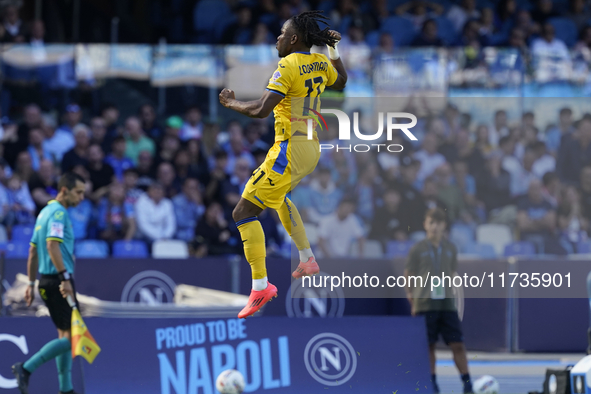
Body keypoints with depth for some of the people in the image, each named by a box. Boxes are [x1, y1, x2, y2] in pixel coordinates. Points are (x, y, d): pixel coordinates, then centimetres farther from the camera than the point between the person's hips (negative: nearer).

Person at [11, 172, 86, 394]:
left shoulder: (46, 212, 18)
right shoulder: (58, 213, -12)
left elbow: (33, 251, 21)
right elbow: (52, 245, -25)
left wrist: (32, 283, 22)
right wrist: (65, 277, -30)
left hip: (47, 281, 10)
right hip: (57, 280, -10)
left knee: (65, 335, 12)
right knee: (71, 337, -9)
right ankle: (26, 368, -13)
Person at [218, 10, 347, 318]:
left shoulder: (288, 65, -17)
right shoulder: (321, 62, 7)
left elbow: (260, 110, -23)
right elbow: (340, 82, 31)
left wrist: (231, 103, -7)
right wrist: (333, 49, 38)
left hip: (290, 151, -9)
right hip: (312, 148, 9)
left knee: (244, 211, -7)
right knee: (278, 195, 37)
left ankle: (260, 286, -14)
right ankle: (308, 260, 37)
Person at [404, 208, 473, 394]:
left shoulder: (450, 248, 9)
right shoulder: (417, 249, 0)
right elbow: (409, 276, 4)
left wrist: (453, 293, 10)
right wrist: (412, 298, -1)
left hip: (447, 304, 2)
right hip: (425, 304, -2)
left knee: (457, 344, -4)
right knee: (429, 345, 1)